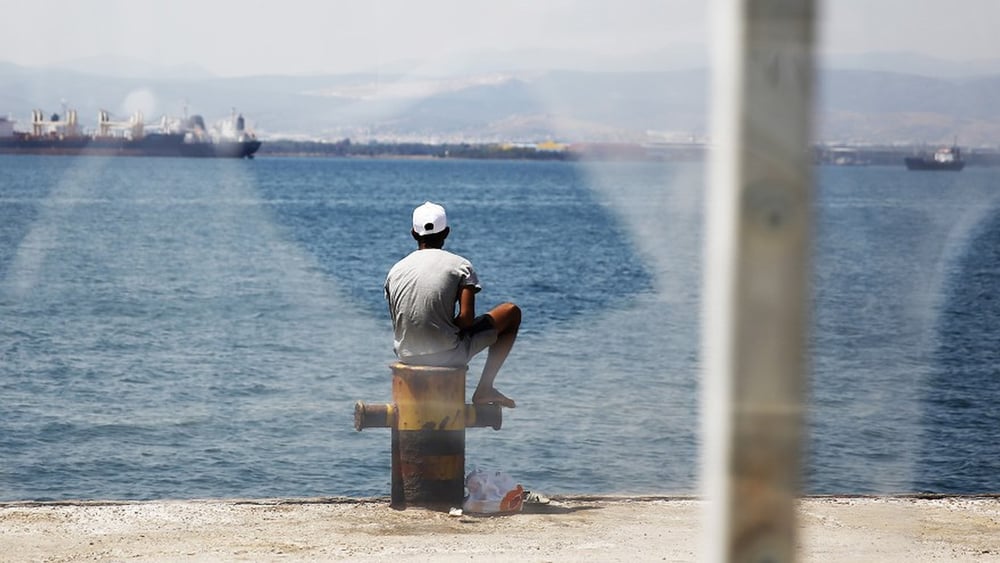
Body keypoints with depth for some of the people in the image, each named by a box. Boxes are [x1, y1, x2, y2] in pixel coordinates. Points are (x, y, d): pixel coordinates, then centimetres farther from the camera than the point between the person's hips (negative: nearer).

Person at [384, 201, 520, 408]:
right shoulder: (460, 266, -5)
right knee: (512, 312, 15)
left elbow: (397, 323, 13)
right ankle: (485, 389, 13)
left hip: (406, 356, 5)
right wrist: (452, 328, 6)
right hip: (448, 356, -5)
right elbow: (467, 318, -15)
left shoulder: (395, 271, 7)